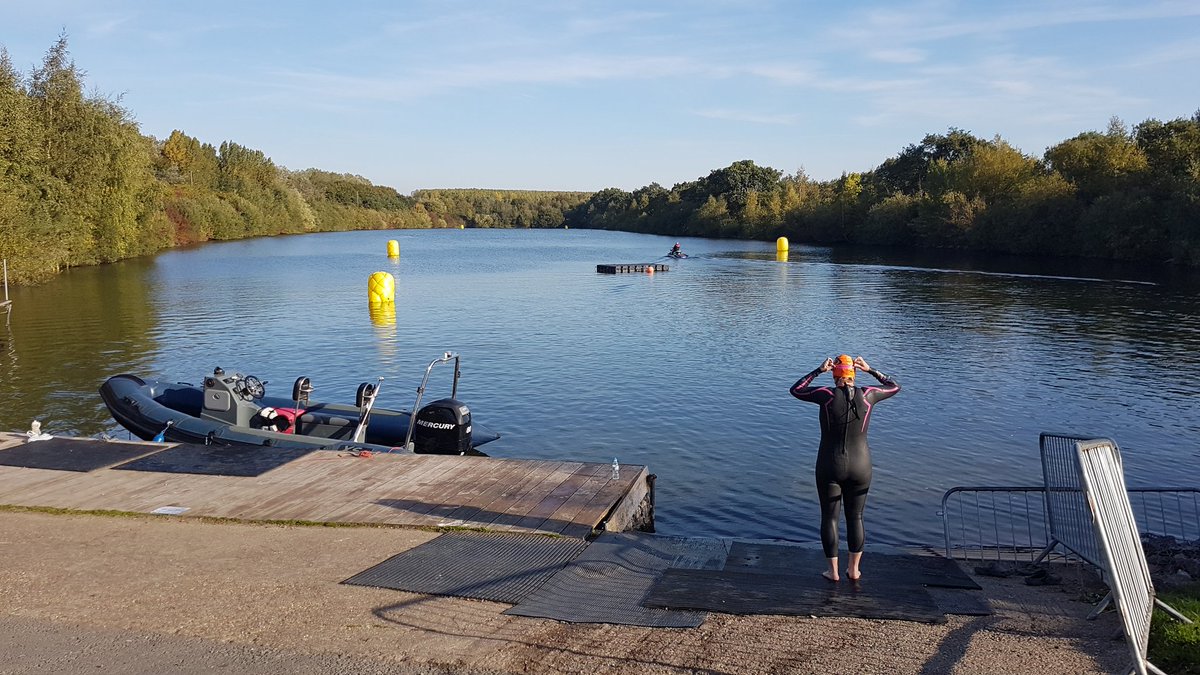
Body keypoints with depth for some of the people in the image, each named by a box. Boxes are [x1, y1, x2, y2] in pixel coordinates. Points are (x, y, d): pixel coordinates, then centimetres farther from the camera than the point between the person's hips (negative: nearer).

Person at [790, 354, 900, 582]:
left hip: (830, 467, -2)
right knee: (855, 517, 17)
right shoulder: (866, 395, -6)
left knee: (829, 517, 11)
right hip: (860, 468, 2)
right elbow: (895, 387, 13)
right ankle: (854, 569, 23)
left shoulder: (827, 395, -11)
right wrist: (871, 370, 14)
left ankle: (833, 570, 14)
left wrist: (818, 370, 7)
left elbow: (795, 390, 5)